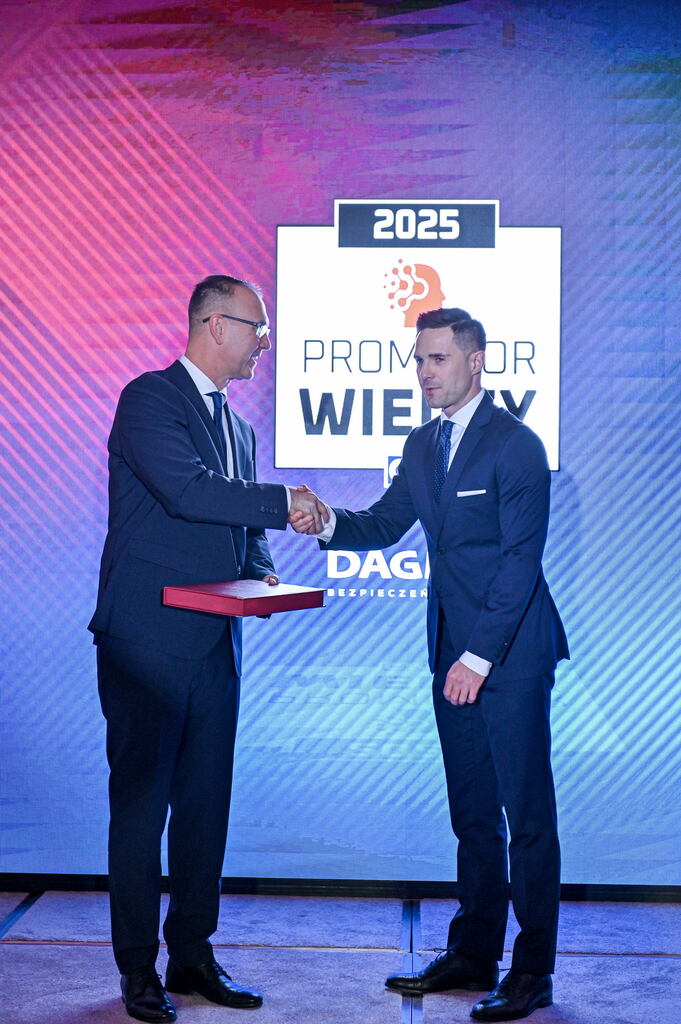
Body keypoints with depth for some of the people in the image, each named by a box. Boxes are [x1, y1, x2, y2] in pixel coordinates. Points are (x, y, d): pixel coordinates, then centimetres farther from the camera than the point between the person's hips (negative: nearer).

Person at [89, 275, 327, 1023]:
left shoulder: (238, 428, 19)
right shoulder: (148, 398, -7)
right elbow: (186, 491, -21)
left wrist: (261, 572, 0)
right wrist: (286, 503, -13)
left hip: (213, 644, 8)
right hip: (148, 639, -8)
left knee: (206, 802, 10)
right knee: (141, 803, 0)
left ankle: (192, 954, 20)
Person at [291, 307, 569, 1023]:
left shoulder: (516, 446, -11)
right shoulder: (422, 445, 14)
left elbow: (520, 559, -15)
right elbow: (384, 523, 15)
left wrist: (481, 656, -18)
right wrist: (328, 523, -6)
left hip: (510, 651, -8)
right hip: (454, 652, 8)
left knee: (526, 811, -2)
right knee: (471, 811, 14)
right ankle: (473, 954, 23)